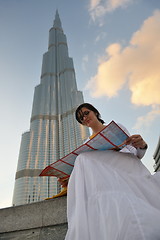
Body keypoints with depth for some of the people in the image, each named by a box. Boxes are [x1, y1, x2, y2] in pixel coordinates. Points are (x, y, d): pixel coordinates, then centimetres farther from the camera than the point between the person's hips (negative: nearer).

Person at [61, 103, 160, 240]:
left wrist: (142, 145, -8)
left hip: (130, 168, -1)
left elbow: (137, 155, 17)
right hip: (108, 174, 1)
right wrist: (72, 181, -1)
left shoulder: (117, 127, 22)